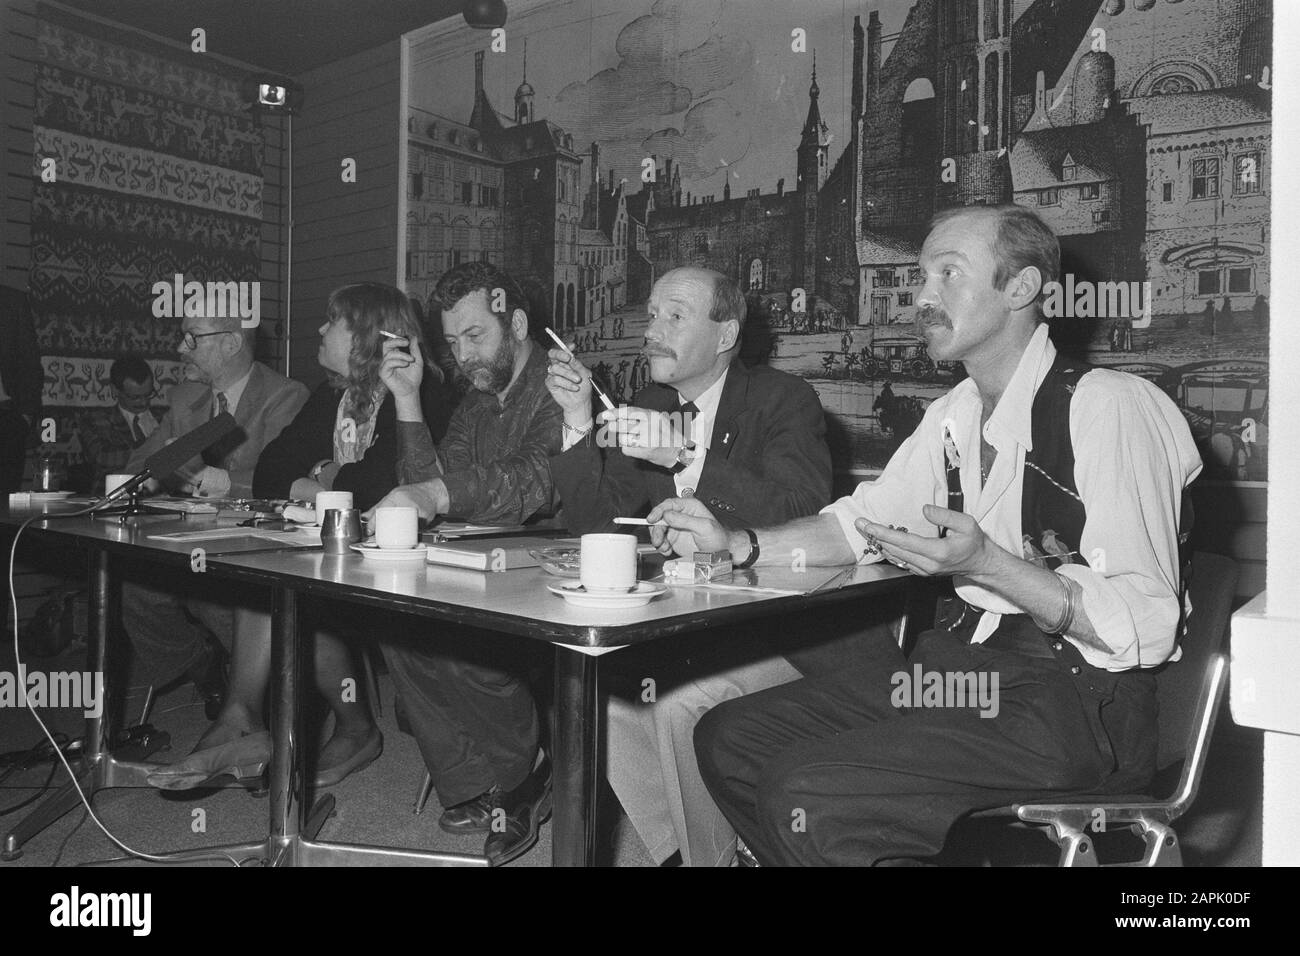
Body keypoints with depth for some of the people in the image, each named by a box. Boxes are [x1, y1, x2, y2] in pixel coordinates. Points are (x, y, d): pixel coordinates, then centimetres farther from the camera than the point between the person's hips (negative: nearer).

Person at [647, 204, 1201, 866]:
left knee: (804, 796, -24)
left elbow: (1148, 629, -19)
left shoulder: (1111, 407, -15)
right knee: (728, 737, 2)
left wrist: (984, 564, -29)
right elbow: (859, 523, 21)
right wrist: (736, 543, 7)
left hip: (1074, 706, -8)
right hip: (954, 662, 8)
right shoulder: (953, 416, 12)